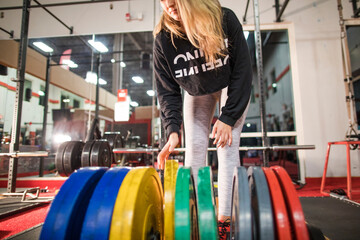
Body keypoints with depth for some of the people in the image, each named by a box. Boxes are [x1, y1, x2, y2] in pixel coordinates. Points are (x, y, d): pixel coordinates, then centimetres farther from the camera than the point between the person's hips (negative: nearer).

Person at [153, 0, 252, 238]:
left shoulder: (225, 20, -25)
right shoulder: (163, 38, -20)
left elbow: (242, 70, -20)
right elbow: (167, 89, -16)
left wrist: (227, 117, -23)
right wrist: (173, 130, -28)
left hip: (232, 87, -1)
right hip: (196, 92, 2)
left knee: (227, 144, -14)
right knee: (195, 147, -6)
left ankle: (225, 218, -7)